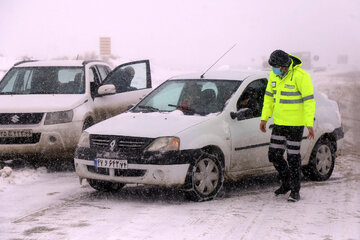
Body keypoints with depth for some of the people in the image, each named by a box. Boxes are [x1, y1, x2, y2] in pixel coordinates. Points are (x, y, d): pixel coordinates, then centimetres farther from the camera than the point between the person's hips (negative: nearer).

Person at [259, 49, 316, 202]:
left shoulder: (300, 76, -17)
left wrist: (309, 124, -19)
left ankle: (295, 191, 12)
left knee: (293, 157, -1)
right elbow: (269, 96, 15)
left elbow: (309, 100, -16)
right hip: (279, 123, 6)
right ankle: (286, 183, 29)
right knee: (274, 156, 7)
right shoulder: (274, 75, 4)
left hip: (296, 124, -6)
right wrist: (264, 118, 12)